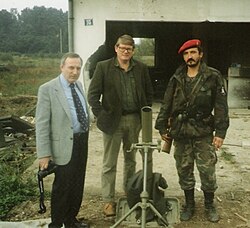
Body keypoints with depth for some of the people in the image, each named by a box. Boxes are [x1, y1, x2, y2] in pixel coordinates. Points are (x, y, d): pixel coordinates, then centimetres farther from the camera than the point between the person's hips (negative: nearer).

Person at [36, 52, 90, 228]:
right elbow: (42, 123, -14)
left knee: (78, 186, 17)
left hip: (82, 141, 7)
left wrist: (85, 135, 13)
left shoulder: (79, 85, 8)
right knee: (62, 187, 5)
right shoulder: (47, 89, -13)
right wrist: (44, 154, -16)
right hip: (65, 145, -7)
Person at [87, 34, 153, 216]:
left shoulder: (141, 68, 5)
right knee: (110, 164, 3)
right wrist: (101, 116, -10)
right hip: (113, 120, -3)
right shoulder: (103, 67, -4)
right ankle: (109, 200, 13)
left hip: (134, 120, 3)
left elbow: (149, 93, 13)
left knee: (131, 159, 17)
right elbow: (93, 95, -5)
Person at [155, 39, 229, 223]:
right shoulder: (176, 79, 7)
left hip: (203, 132, -3)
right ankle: (189, 205, 27)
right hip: (180, 132, 3)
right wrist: (162, 127, 7)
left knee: (207, 170, 2)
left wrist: (220, 132, -11)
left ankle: (210, 205, 24)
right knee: (184, 170, 10)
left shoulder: (213, 77, -3)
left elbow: (221, 106, -5)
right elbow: (166, 105, 10)